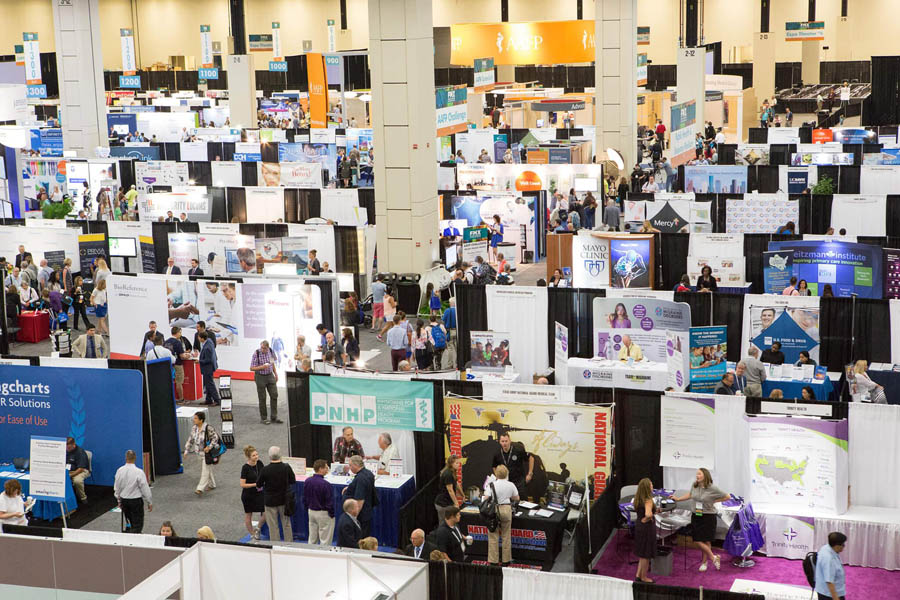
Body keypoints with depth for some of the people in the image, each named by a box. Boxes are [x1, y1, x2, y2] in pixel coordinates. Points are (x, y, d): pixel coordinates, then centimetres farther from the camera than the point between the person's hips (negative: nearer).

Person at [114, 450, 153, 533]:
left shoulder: (119, 471, -4)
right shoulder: (139, 472, -19)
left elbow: (116, 487, 7)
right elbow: (145, 489, -11)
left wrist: (119, 500, 21)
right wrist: (150, 502, 1)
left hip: (124, 500, 5)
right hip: (136, 501, -5)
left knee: (130, 523, 18)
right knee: (137, 525, -2)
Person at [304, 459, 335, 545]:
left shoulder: (307, 481, -2)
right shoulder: (325, 484, -23)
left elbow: (305, 498, 8)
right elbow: (330, 502, -17)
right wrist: (332, 514, -3)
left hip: (311, 512, 7)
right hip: (323, 514, -7)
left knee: (312, 539, 16)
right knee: (325, 541, 3)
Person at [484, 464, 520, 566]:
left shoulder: (492, 485, -10)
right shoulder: (511, 485, -2)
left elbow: (486, 499, -14)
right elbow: (516, 498, 8)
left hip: (494, 511, -2)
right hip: (507, 510, 2)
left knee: (493, 536, 6)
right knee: (506, 536, 13)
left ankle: (493, 561, 9)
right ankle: (506, 560, 19)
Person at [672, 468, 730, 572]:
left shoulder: (712, 489, -13)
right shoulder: (694, 485, 0)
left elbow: (727, 497, -3)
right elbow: (690, 494, 21)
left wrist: (714, 501, -5)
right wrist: (678, 499, 17)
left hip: (708, 517, -5)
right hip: (696, 516, 5)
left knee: (706, 540, -3)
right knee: (697, 540, 5)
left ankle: (704, 562, 13)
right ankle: (713, 557, 20)